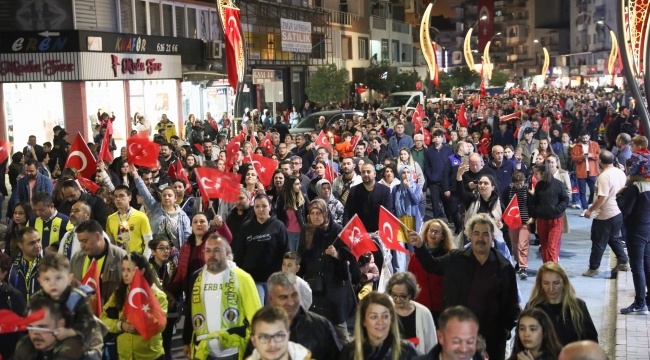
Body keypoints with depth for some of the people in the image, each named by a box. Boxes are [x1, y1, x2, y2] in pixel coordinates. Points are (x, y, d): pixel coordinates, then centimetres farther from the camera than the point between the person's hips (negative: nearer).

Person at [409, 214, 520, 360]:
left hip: (491, 336, -1)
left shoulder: (504, 267, -3)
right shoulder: (455, 259, 0)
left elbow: (512, 302, 4)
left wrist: (507, 327, 2)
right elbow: (432, 266, 15)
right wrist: (420, 246, 1)